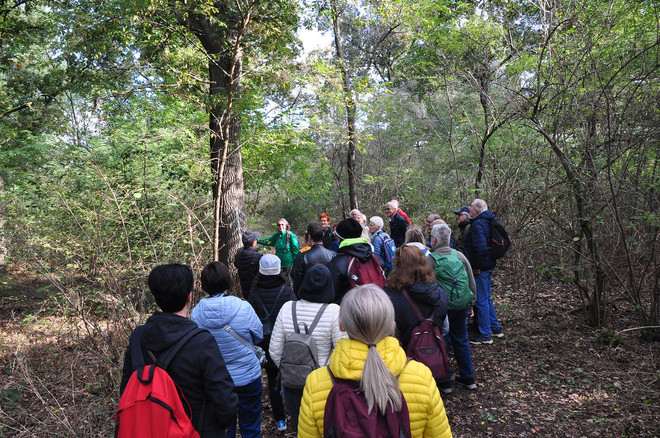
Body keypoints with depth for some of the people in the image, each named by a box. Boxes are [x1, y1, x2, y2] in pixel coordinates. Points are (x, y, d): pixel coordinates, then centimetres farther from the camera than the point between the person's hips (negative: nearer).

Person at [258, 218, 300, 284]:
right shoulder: (277, 235, 4)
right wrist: (257, 240, 22)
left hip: (289, 264, -6)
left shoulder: (291, 235, -12)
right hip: (278, 264, 6)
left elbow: (296, 250, -9)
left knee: (289, 284, 1)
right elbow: (268, 241, 24)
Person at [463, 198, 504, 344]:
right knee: (487, 298, 21)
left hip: (480, 268, -10)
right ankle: (496, 328, 32)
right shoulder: (487, 222, 12)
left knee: (481, 301, -1)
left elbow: (480, 247, -29)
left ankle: (485, 335, 9)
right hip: (488, 266, 10)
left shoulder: (478, 224, -20)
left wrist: (477, 267, -21)